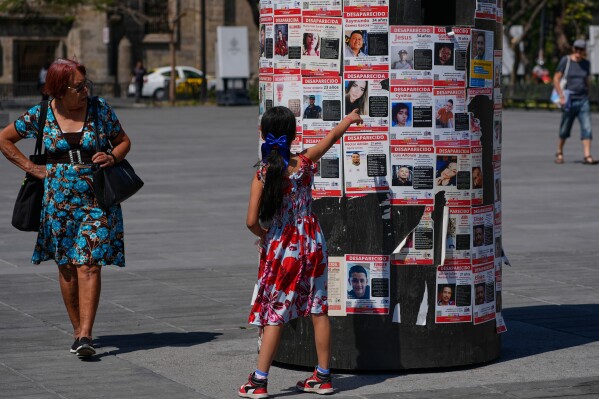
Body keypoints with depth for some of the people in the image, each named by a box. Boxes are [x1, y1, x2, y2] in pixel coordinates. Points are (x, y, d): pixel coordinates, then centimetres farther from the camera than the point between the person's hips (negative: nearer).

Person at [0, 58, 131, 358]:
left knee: (90, 265, -11)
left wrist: (112, 157, -9)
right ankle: (77, 329, 20)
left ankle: (86, 335, -15)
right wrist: (32, 168, 4)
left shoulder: (100, 109, 0)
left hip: (97, 199, -1)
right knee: (66, 266, 7)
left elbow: (124, 141, 12)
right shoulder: (40, 115, -1)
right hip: (58, 199, 1)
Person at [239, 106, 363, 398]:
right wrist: (348, 120, 32)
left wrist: (264, 236, 5)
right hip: (311, 242, 3)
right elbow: (331, 138, 14)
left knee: (274, 313, 2)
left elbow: (252, 221, -17)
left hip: (281, 248, -3)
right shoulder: (305, 163, -5)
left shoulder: (262, 174, -13)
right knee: (318, 309, 10)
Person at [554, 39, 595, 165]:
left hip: (583, 100, 3)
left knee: (587, 128, -9)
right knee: (565, 129, 6)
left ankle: (587, 156, -12)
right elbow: (556, 79, -5)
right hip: (569, 100, -3)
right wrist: (561, 96, -13)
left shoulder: (586, 63, 8)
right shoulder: (565, 61, -3)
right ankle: (559, 153, 25)